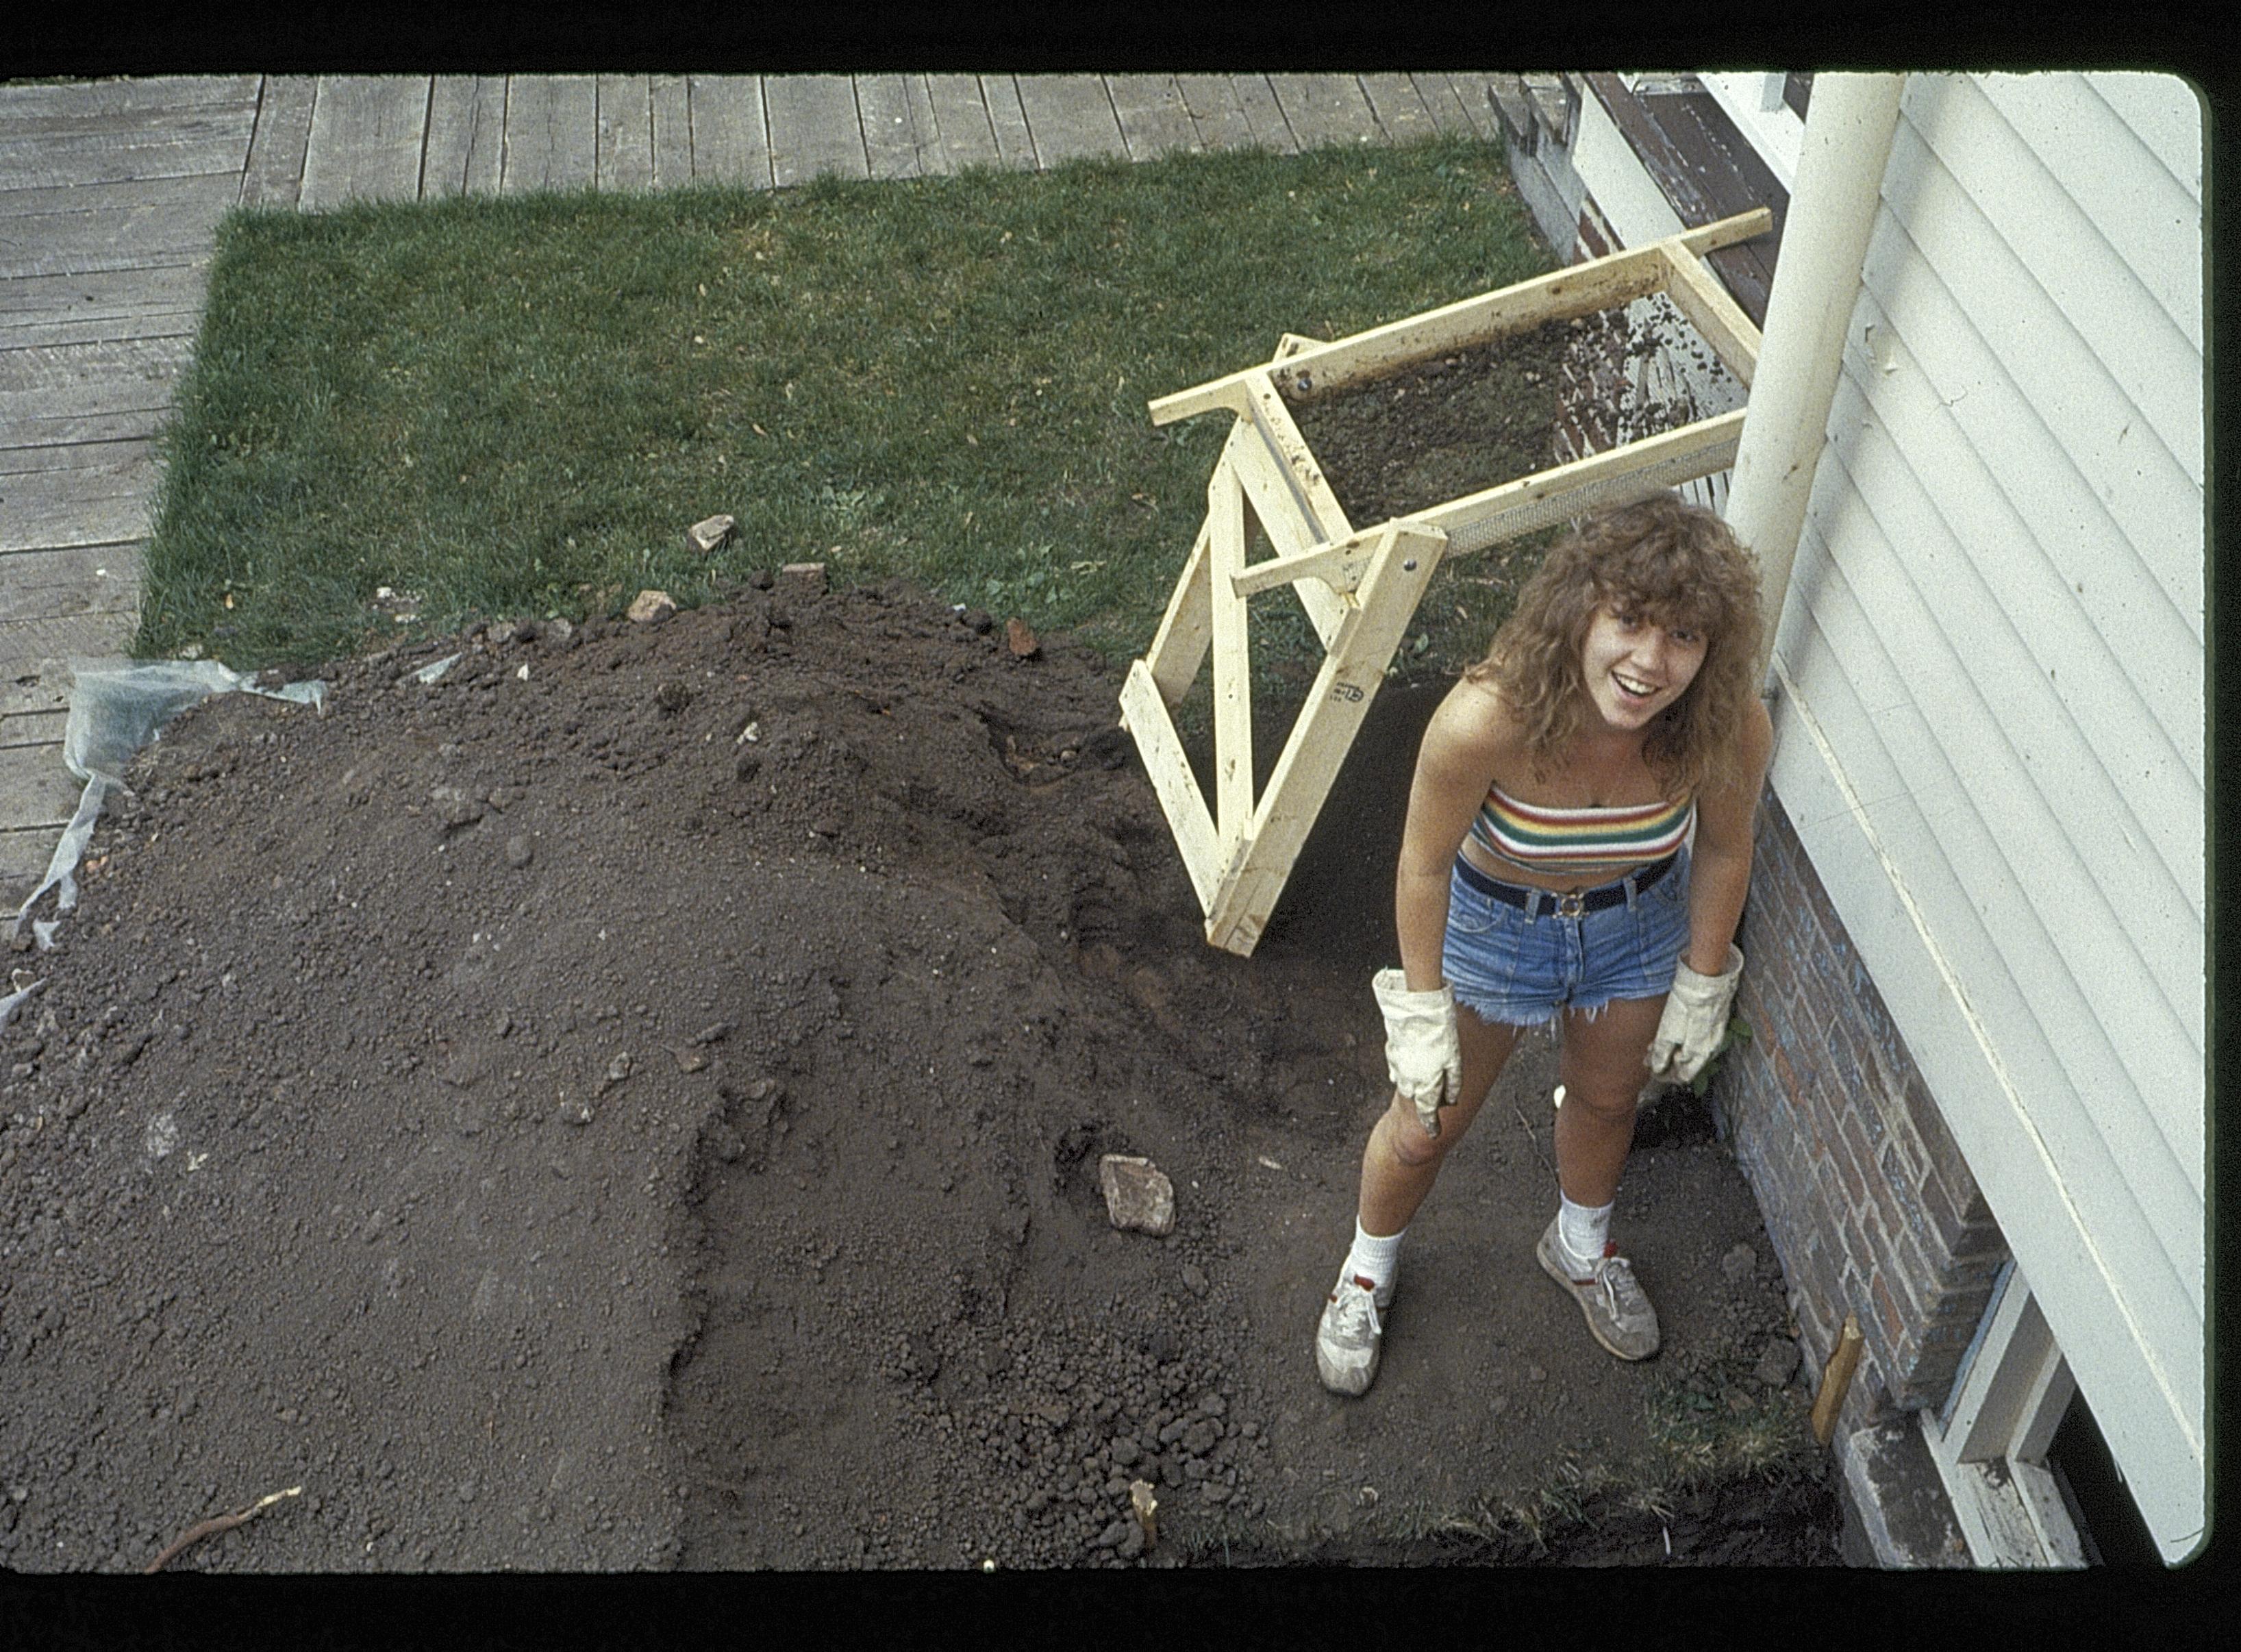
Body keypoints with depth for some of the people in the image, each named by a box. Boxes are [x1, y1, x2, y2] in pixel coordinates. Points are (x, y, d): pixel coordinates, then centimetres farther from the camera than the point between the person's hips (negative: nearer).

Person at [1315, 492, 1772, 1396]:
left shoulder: (1731, 729, -32)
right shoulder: (1487, 720, -41)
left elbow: (1723, 848, -9)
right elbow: (1425, 862, -22)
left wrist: (1703, 987, 2)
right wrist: (1423, 1013, -13)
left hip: (1636, 919, 3)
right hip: (1494, 918, -2)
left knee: (1606, 1099, 28)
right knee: (1429, 1120, 17)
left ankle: (1580, 1247, 62)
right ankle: (1368, 1270, 51)